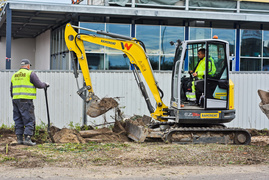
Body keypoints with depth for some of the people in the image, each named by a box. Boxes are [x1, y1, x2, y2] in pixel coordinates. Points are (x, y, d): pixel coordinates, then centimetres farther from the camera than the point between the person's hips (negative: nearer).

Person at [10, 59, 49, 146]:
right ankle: (27, 138, -11)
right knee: (29, 120, -3)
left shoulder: (14, 75, 16)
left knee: (18, 120, 10)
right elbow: (39, 85, -5)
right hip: (26, 100, -6)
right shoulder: (30, 74, -3)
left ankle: (19, 138, 10)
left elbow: (12, 90, 20)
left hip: (16, 100, 6)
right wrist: (45, 84, 14)